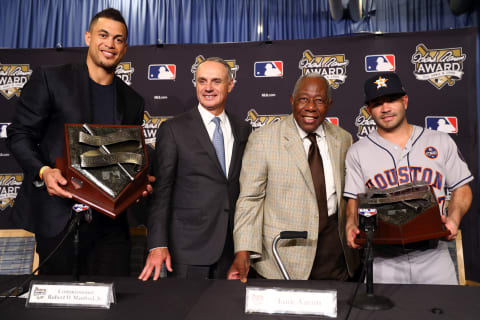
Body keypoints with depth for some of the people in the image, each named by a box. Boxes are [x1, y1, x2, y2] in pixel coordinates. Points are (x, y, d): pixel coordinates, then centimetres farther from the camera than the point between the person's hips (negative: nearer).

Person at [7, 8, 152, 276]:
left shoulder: (133, 102, 11)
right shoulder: (51, 79, 0)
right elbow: (19, 134, 0)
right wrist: (43, 171, -17)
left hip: (108, 222, 3)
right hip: (55, 216, -3)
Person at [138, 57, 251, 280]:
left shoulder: (243, 130, 9)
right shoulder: (173, 129, -2)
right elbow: (161, 190, -6)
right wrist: (157, 245, -13)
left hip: (233, 246, 3)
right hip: (188, 247, -3)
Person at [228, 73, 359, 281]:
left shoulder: (343, 139, 6)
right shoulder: (263, 139, -8)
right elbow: (250, 198, -9)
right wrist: (243, 252, -16)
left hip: (334, 247, 4)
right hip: (284, 252, -3)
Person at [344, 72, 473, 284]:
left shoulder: (441, 142, 9)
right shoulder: (358, 152, 6)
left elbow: (462, 189, 11)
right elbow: (354, 201, 5)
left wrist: (453, 218, -7)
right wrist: (352, 226, -14)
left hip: (433, 255, 1)